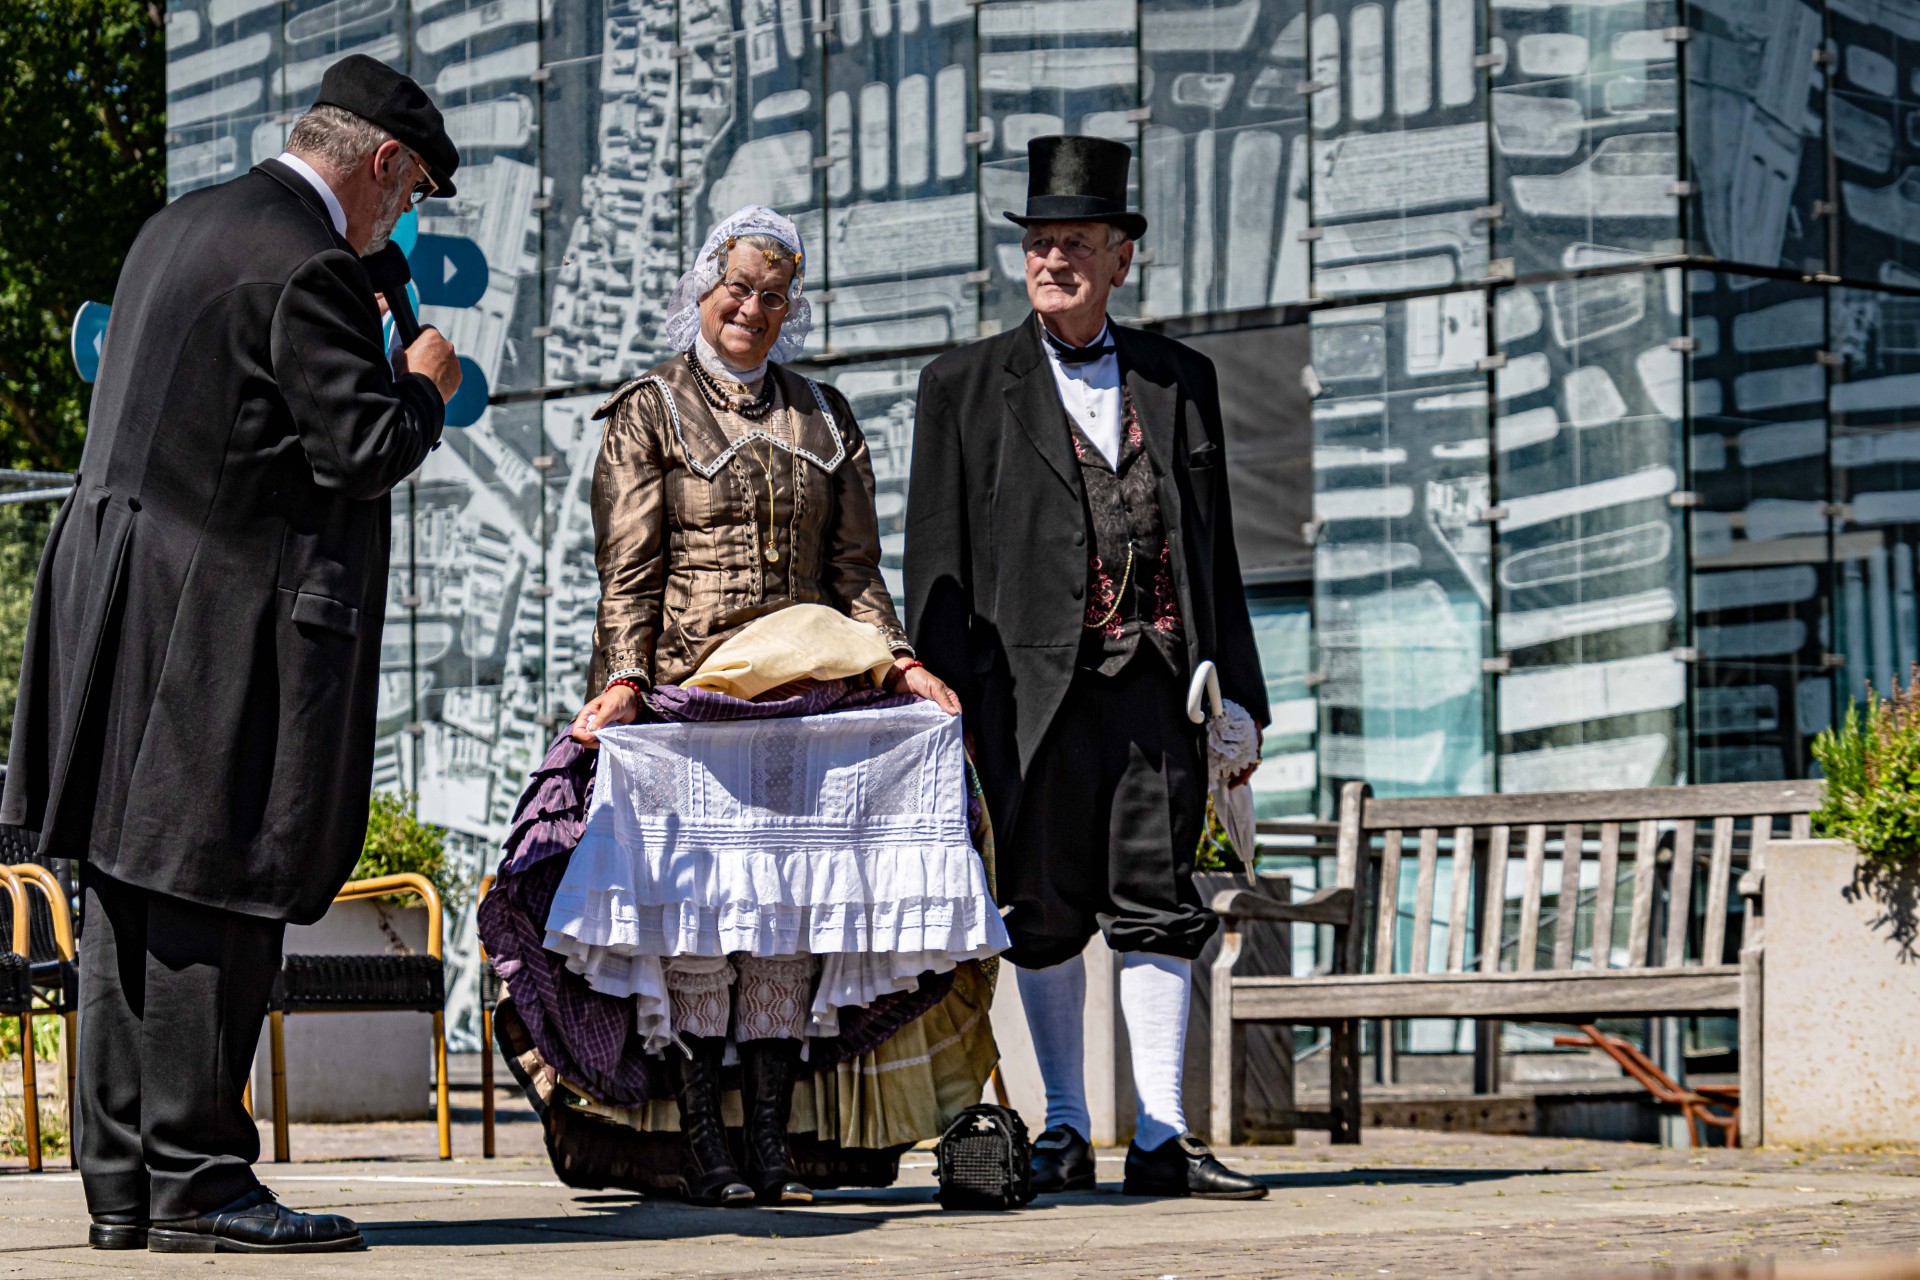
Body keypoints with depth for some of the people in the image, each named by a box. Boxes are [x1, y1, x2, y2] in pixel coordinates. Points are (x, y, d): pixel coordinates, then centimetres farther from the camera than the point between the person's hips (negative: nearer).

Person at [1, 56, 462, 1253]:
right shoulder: (308, 267, -14)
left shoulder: (179, 225, 15)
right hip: (228, 620, -9)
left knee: (132, 901, 10)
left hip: (123, 603, 9)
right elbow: (365, 449, -18)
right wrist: (422, 387, 2)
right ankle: (195, 1183, -2)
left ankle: (123, 1181, 14)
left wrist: (356, 351, 23)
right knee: (216, 898, -4)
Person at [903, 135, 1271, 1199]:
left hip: (1158, 675, 2)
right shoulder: (966, 387, 8)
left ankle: (1162, 1138, -1)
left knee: (1157, 901, -2)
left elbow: (1214, 547, 17)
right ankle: (1064, 1130, 13)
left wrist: (1238, 692, 12)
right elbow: (937, 560, 4)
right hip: (1032, 681, -2)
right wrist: (944, 705, -4)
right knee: (1045, 912, 3)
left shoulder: (1179, 379, 15)